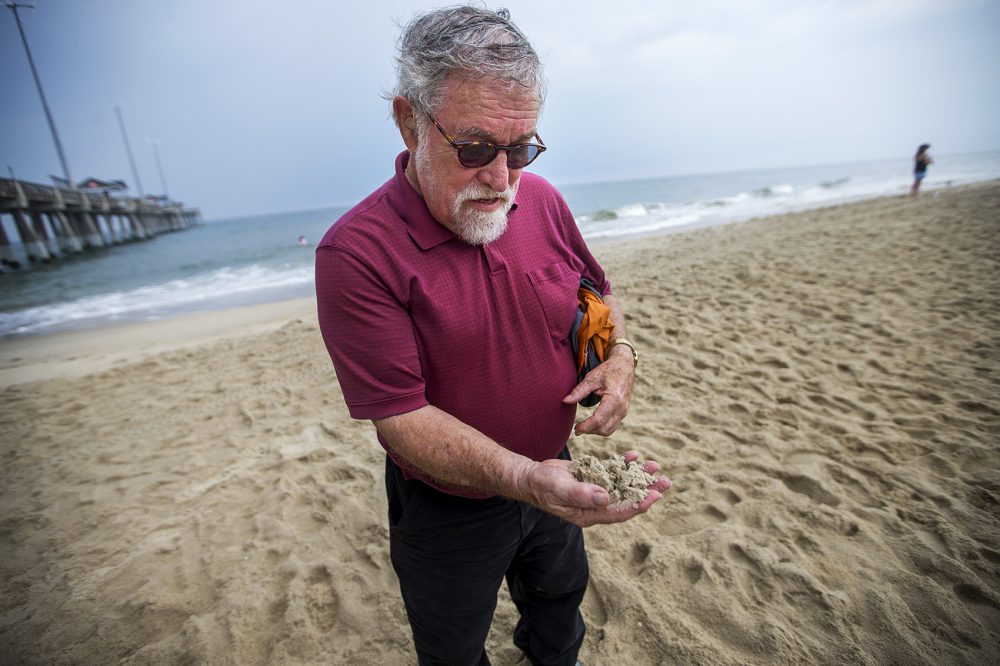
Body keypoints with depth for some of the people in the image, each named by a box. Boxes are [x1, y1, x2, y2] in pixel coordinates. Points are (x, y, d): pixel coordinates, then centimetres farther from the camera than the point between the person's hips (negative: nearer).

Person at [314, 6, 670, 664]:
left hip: (554, 479, 5)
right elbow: (402, 416, -27)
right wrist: (526, 480, -40)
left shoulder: (542, 199, -9)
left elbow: (598, 291, 6)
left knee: (560, 600, 35)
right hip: (449, 510, -4)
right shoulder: (355, 253, -27)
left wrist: (621, 351, -15)